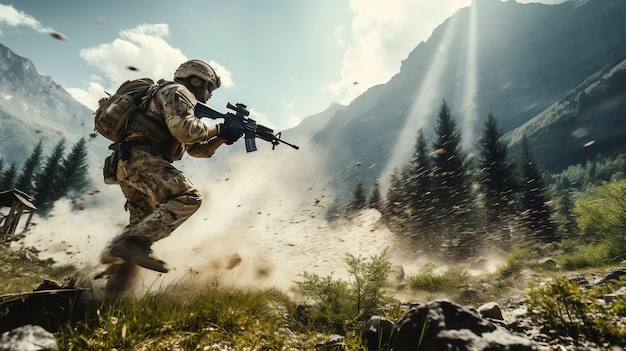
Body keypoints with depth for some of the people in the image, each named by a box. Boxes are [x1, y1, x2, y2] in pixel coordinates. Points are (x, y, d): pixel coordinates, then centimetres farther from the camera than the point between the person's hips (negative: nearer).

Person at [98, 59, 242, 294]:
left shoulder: (183, 101, 31)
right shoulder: (177, 92, 2)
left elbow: (198, 149, 27)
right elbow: (184, 129, -17)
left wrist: (222, 138, 14)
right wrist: (218, 129, -4)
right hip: (141, 158, -11)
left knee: (144, 223, 13)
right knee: (188, 197, -25)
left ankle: (114, 288, 17)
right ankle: (129, 244, -32)